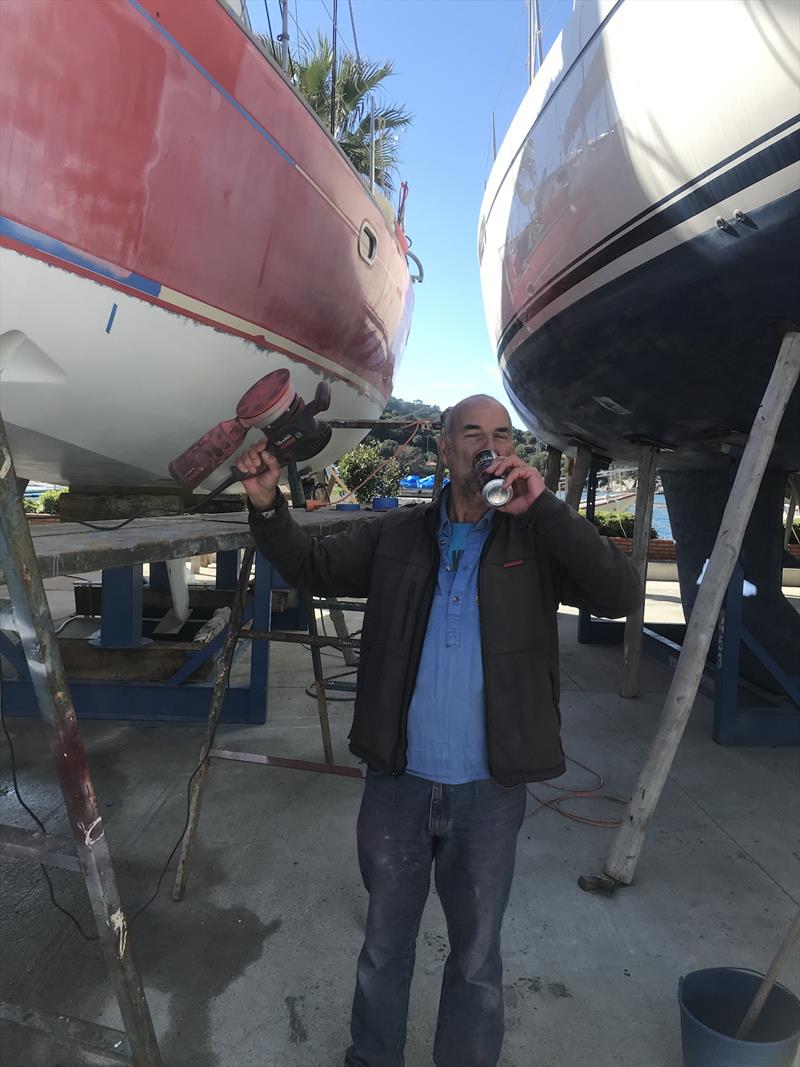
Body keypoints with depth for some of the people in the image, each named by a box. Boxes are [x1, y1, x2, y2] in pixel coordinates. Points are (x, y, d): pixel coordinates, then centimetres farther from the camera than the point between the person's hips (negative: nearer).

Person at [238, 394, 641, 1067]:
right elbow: (311, 568, 9)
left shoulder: (538, 538, -4)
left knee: (476, 954, 19)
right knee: (385, 943, 23)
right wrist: (269, 506, -7)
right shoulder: (397, 536, 1)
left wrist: (542, 506, -22)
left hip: (490, 790, -1)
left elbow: (622, 596, -16)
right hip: (397, 781, 2)